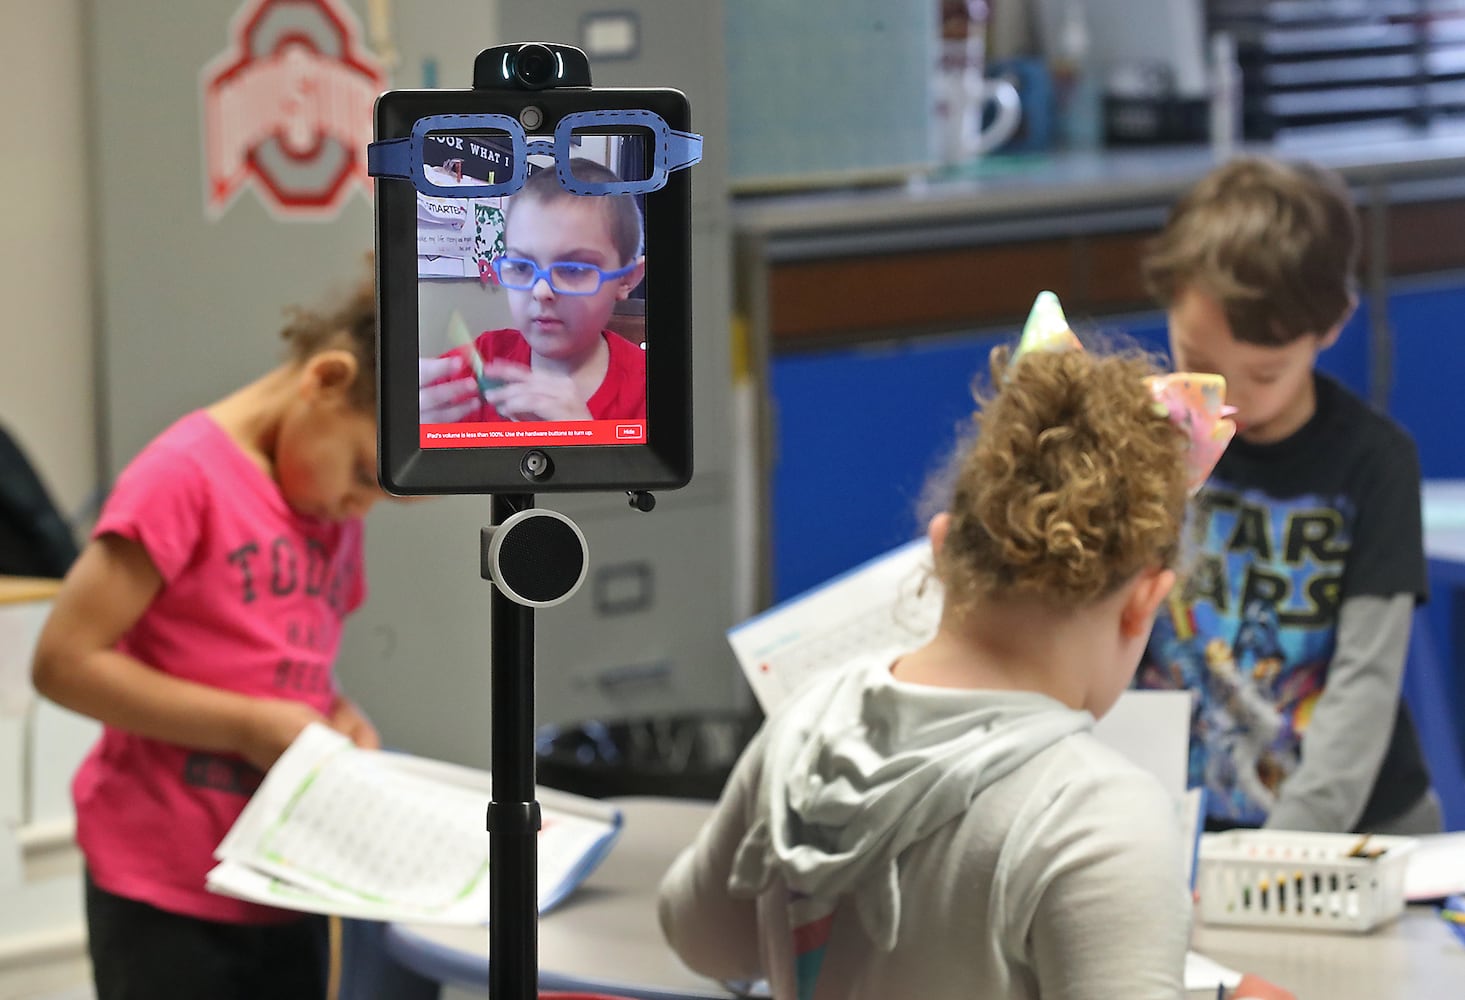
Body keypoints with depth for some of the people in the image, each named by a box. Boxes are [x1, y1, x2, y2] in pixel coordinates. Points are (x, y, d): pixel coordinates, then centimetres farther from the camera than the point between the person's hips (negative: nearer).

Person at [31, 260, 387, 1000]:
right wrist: (248, 726, -20)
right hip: (167, 898, -7)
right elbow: (65, 662, -18)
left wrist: (337, 716, 1)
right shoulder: (185, 475, -15)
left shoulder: (337, 511, 10)